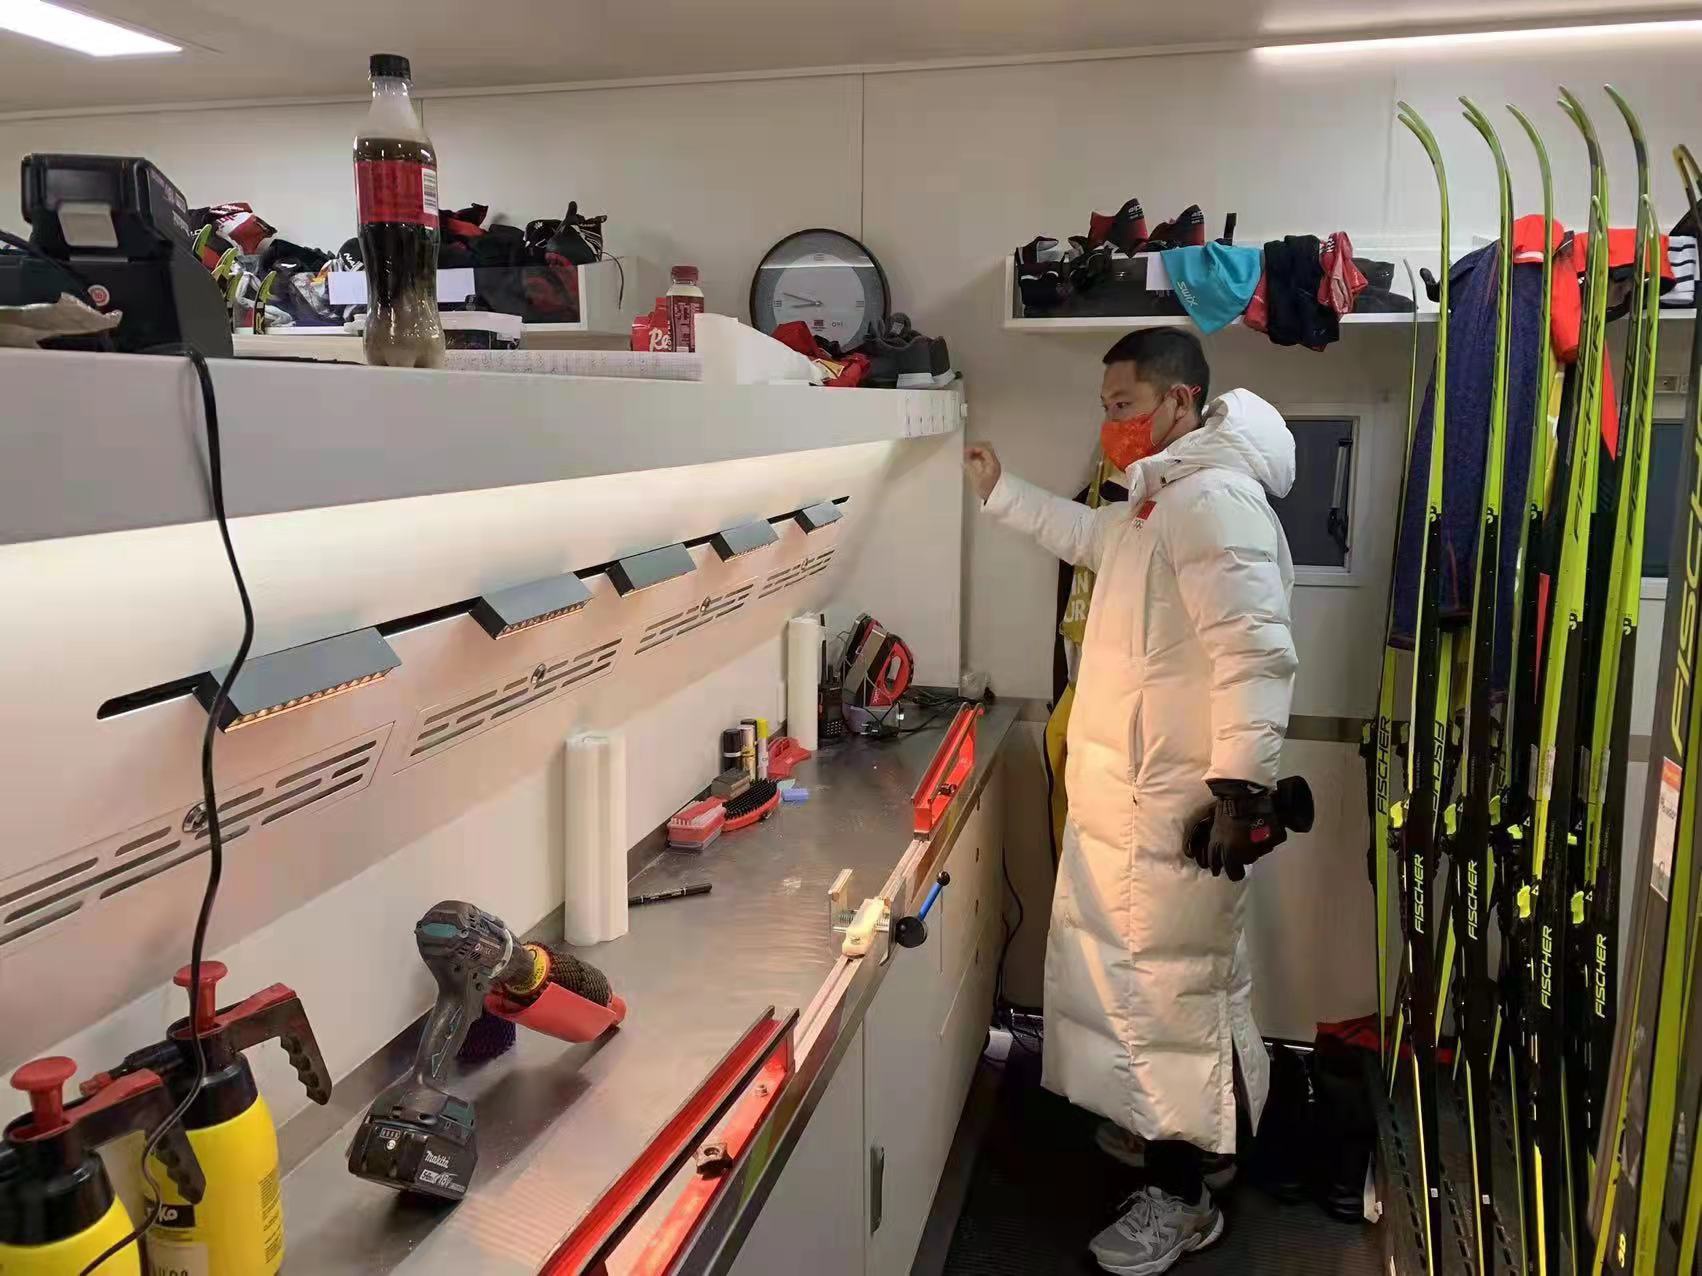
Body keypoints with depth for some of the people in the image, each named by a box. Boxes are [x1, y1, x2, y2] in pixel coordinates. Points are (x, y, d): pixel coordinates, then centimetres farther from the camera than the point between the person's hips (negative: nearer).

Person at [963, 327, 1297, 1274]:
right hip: (1131, 795, 11)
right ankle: (1175, 1129, 40)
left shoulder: (1213, 497, -19)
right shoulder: (1164, 495, 16)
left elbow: (1256, 649, -28)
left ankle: (1183, 1193, 16)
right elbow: (1093, 536, 35)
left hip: (1174, 803, -11)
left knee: (1171, 984, 0)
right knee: (1152, 973, 22)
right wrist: (1000, 492, 29)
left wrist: (1242, 781, -31)